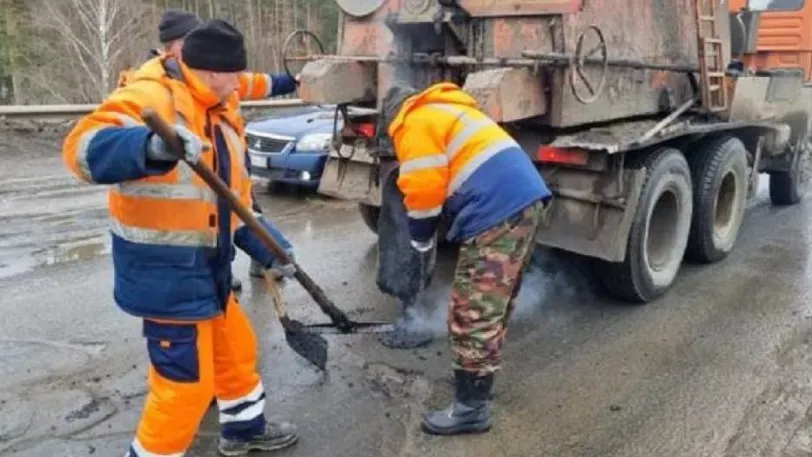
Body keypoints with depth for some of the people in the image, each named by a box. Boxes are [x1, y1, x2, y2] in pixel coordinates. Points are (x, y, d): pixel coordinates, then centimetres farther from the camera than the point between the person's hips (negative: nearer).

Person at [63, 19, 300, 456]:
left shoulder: (222, 115, 11)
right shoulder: (150, 98, -18)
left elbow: (236, 197, 17)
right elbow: (85, 148, -35)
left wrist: (268, 251, 11)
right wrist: (152, 146, -54)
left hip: (206, 268, 10)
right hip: (165, 271, -9)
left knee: (236, 347, 23)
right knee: (186, 381, -2)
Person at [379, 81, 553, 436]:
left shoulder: (416, 124, 1)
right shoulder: (445, 111, 30)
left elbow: (425, 190, -7)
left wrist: (421, 238, 10)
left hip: (497, 212, -10)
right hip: (527, 198, 10)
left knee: (473, 312, -4)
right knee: (494, 302, 22)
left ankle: (471, 408, 4)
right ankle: (480, 376, 38)